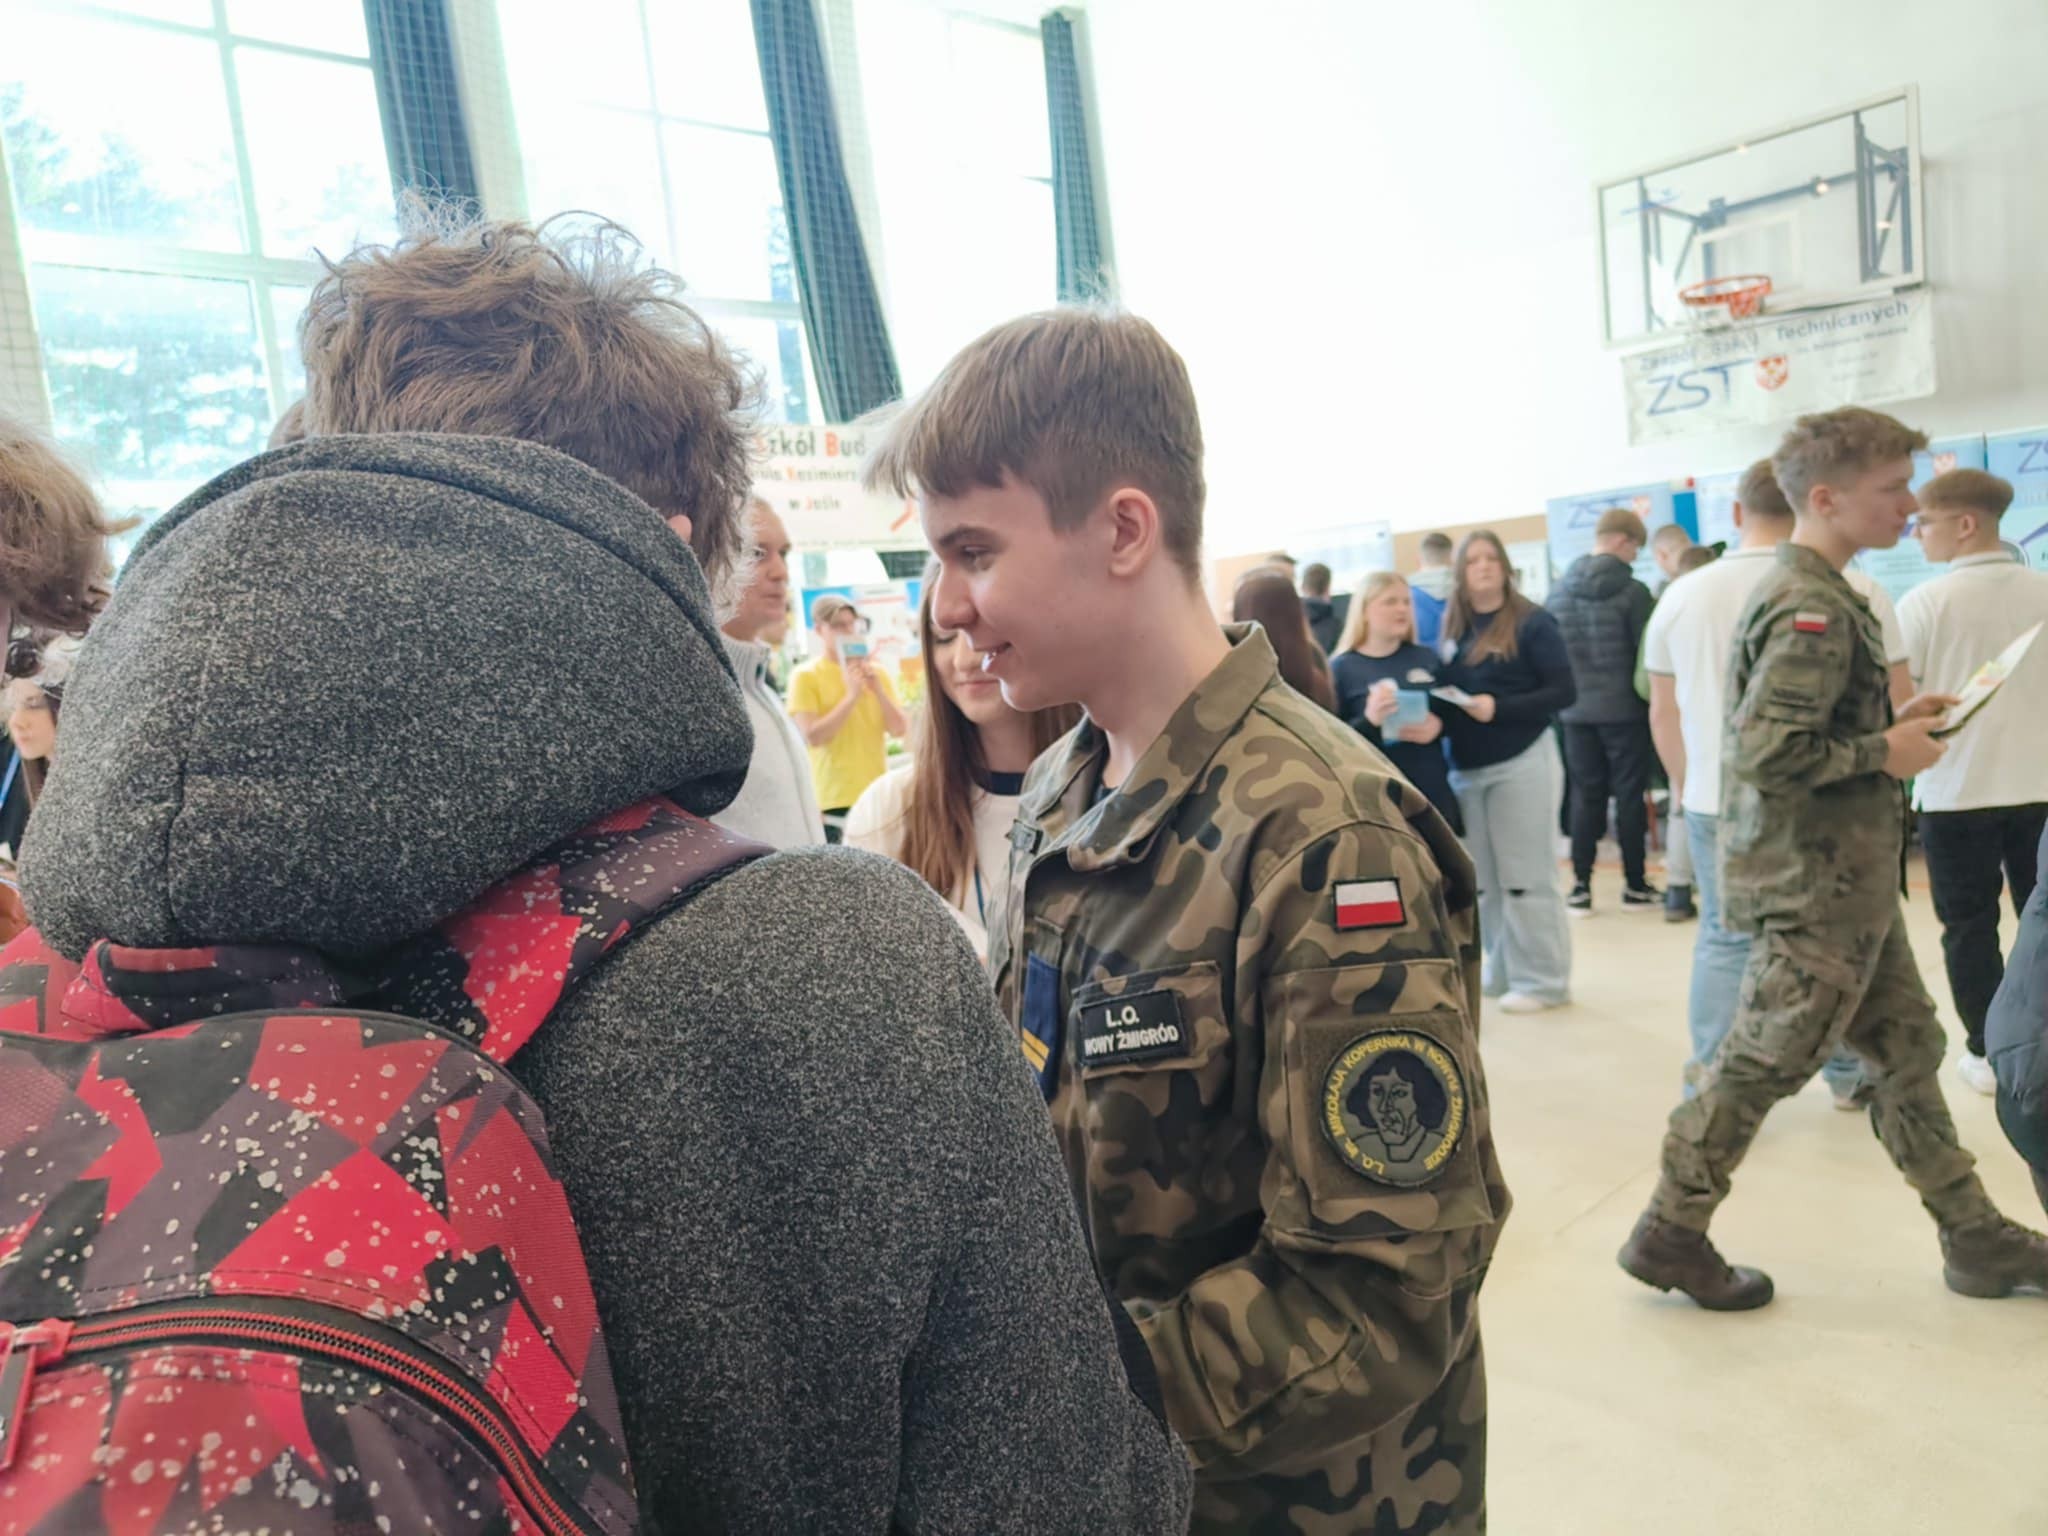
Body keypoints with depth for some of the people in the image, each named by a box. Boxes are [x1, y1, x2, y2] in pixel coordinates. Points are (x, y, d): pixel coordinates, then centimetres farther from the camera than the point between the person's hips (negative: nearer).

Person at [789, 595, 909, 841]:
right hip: (834, 800, -4)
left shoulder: (876, 672, 10)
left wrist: (878, 690, -8)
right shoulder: (805, 676, -3)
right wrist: (852, 695, -15)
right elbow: (813, 736, -13)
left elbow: (901, 729, 5)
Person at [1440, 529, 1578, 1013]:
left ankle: (1543, 980, 9)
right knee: (1481, 879, 11)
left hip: (1521, 763, -6)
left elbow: (1564, 691, -12)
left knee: (1525, 875, -1)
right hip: (1465, 768, 6)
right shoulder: (1451, 626, 8)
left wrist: (1499, 708, -22)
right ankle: (1503, 971, 23)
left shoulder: (1532, 622, -8)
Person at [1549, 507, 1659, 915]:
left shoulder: (1560, 591, 2)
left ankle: (1581, 887, 9)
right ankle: (1635, 885, 14)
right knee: (1630, 795, 6)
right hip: (1624, 709, -4)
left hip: (1576, 710, 4)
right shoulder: (1632, 591, -12)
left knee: (1585, 797, 10)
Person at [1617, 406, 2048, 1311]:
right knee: (1764, 1063, 1)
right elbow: (1766, 753, -28)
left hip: (1847, 880, 10)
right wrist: (1885, 753, -15)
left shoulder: (1804, 592, 12)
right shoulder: (1813, 611, -20)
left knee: (1906, 1051, 17)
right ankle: (1669, 1237, 14)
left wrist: (1892, 727, 9)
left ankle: (1974, 1238, 30)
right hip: (1818, 886, -10)